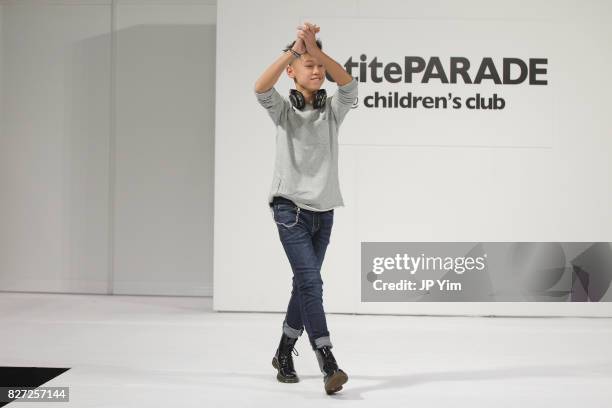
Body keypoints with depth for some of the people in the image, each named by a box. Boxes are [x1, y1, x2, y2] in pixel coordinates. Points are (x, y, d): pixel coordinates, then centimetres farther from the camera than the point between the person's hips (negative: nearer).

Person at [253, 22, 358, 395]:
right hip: (290, 207, -4)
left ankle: (284, 354, 29)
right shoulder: (284, 109, 0)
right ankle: (329, 365, -18)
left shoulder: (333, 109, 6)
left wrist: (316, 49, -24)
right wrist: (294, 49, -28)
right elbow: (261, 88, -21)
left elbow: (350, 84, -14)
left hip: (323, 210, 4)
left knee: (305, 283, 12)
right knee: (311, 281, -15)